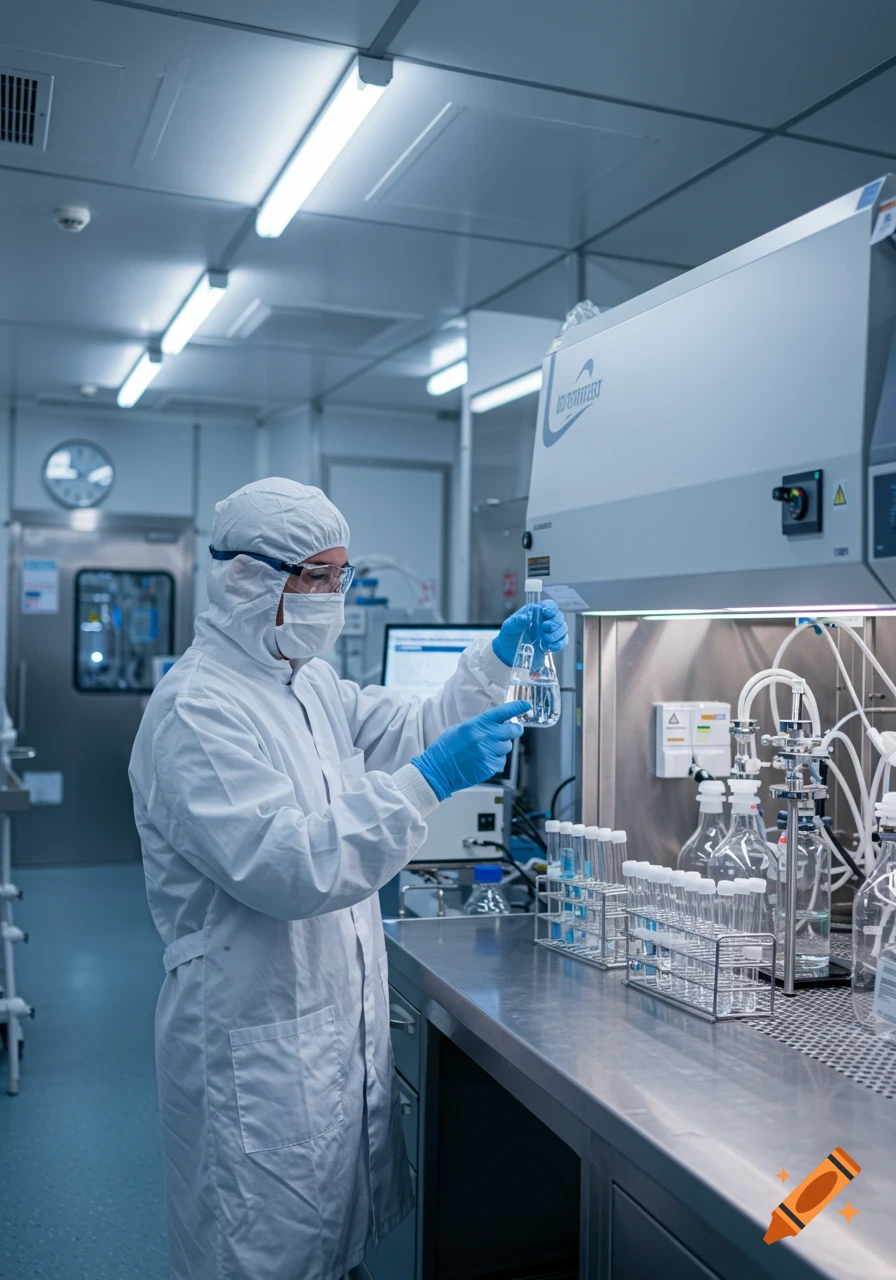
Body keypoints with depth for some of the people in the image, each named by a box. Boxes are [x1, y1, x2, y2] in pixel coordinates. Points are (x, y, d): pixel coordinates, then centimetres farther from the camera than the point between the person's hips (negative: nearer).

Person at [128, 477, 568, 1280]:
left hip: (342, 1018, 9)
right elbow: (286, 866, -29)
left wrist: (499, 657, 0)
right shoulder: (198, 709, -21)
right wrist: (427, 783, -32)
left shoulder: (311, 685, 9)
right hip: (258, 1041, -8)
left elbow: (410, 733, 14)